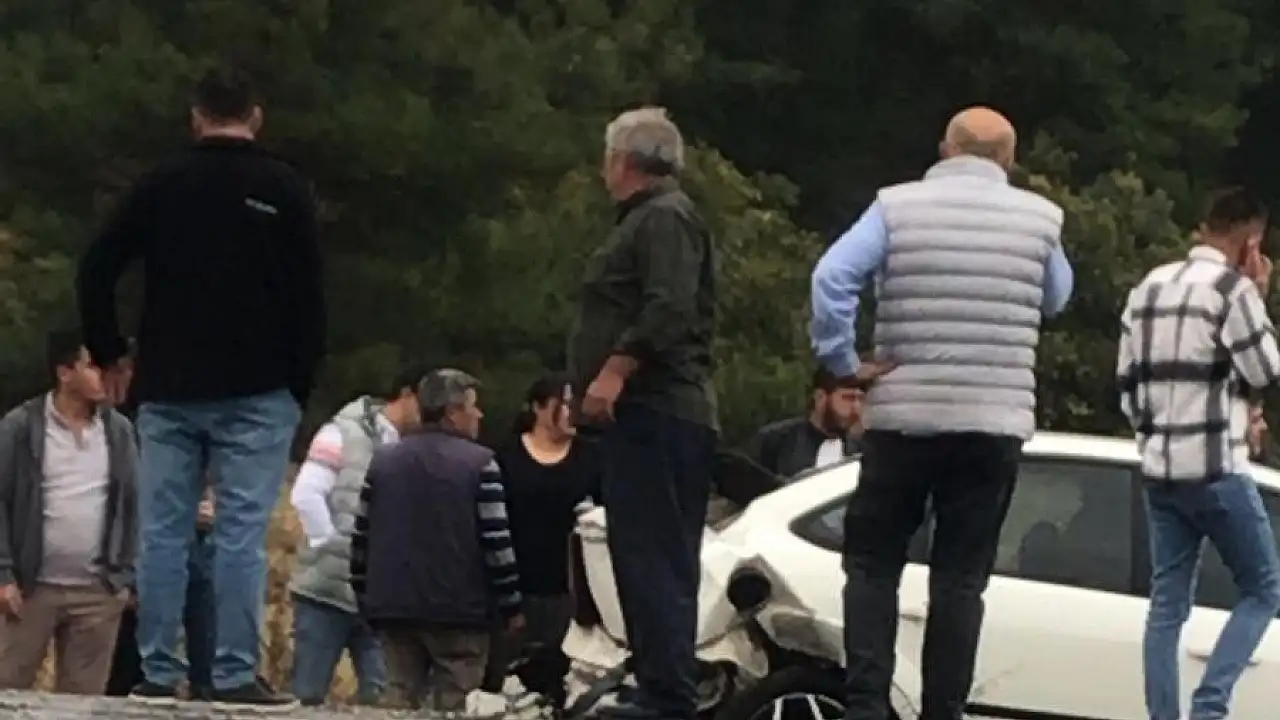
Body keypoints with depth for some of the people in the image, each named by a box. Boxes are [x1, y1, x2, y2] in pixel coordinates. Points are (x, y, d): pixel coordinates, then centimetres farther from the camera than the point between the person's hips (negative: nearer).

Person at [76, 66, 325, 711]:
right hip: (256, 393, -2)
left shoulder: (160, 187, 5)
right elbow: (308, 299, -3)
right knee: (241, 534, -4)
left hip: (168, 391, 3)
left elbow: (96, 272, 4)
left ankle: (158, 674, 4)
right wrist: (301, 386, 3)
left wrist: (107, 353, 16)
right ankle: (235, 677, -8)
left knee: (163, 532, 5)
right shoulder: (284, 191, -1)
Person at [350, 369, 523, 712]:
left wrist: (364, 598, 20)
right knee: (453, 706, -3)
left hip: (395, 607, 5)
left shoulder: (383, 460, 11)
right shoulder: (479, 464, -7)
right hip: (459, 609, -5)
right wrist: (511, 605, -2)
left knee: (400, 700, 6)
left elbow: (361, 539, 12)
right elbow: (497, 543, -10)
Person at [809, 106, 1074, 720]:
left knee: (873, 563, 9)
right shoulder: (1038, 217, 3)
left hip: (903, 415, -1)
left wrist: (843, 361, -8)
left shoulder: (898, 206, -1)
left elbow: (832, 276, -14)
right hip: (996, 421, 1)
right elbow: (1056, 300, 18)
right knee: (960, 575, 5)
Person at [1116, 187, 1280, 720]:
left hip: (1159, 470, 7)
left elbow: (1128, 380, 15)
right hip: (1215, 470, -7)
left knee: (1168, 604, 8)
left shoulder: (1149, 288, 13)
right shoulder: (1233, 288, -10)